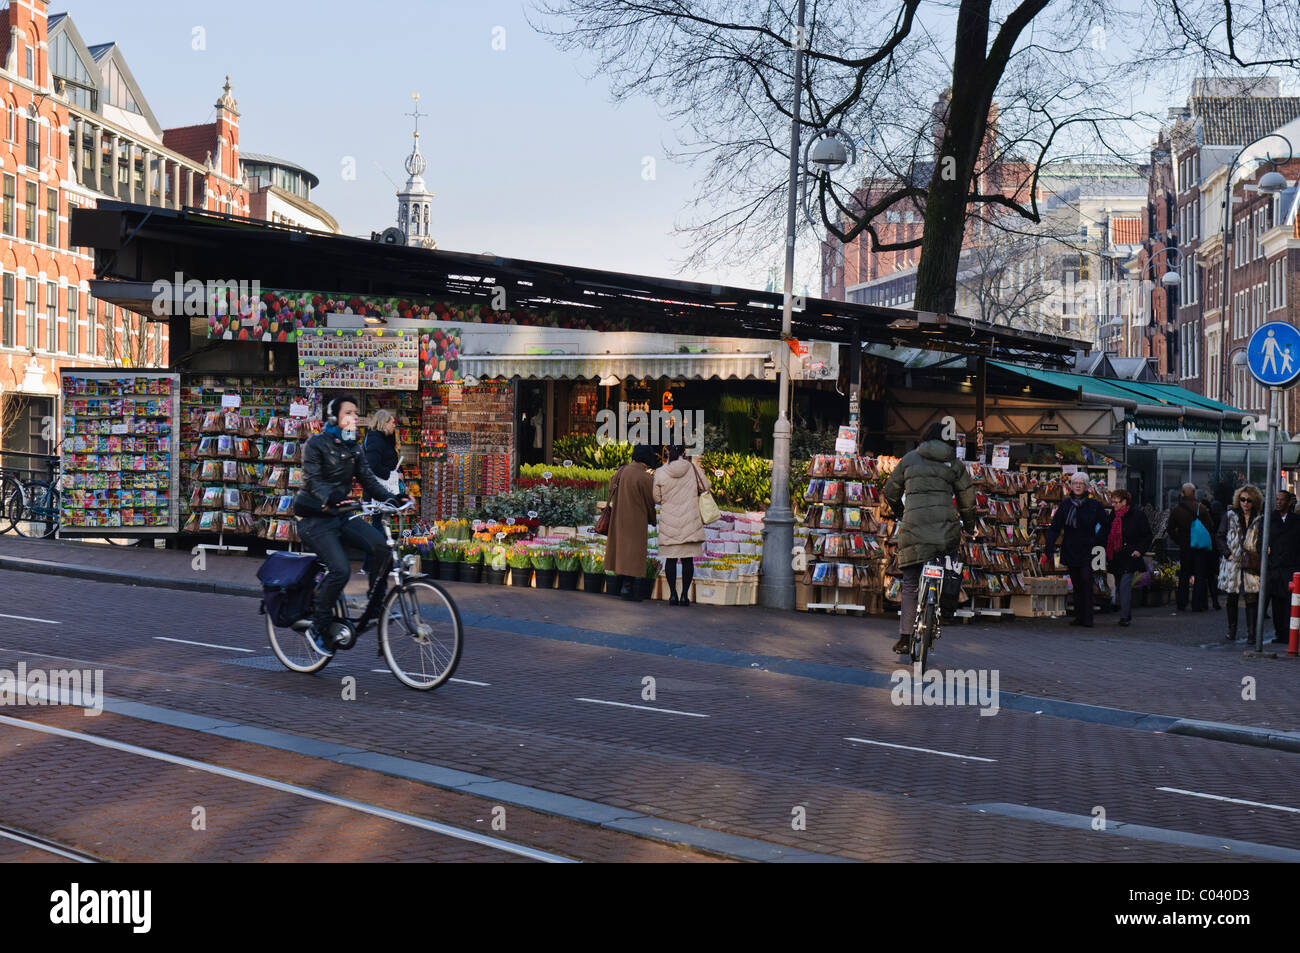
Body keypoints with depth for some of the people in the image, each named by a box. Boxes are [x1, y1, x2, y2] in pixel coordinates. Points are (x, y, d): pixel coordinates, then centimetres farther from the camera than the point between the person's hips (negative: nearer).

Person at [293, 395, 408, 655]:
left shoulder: (353, 448, 14)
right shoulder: (316, 444, -6)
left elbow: (368, 480, 7)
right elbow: (313, 481, -19)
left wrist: (392, 498, -11)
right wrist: (330, 497, -40)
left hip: (341, 515, 6)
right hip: (315, 518, -6)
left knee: (381, 546, -20)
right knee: (340, 569, -24)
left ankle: (373, 610, -7)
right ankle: (318, 627, -6)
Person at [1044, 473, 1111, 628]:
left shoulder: (1094, 505, 0)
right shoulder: (1065, 505, 5)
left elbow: (1106, 525, 10)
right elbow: (1055, 528, 5)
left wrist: (1097, 541, -2)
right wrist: (1049, 551, -2)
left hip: (1086, 551, -3)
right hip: (1070, 550, 3)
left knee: (1086, 581, -13)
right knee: (1076, 584, 8)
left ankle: (1087, 618, -11)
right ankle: (1079, 617, 14)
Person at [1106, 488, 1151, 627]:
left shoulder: (1137, 515, -5)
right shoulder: (1113, 516, 11)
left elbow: (1147, 536, 0)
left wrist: (1140, 550, -10)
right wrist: (1108, 552, 12)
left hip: (1130, 557, -6)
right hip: (1116, 557, 6)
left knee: (1125, 584, -16)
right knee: (1119, 586, 9)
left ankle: (1124, 616, -14)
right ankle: (1127, 615, 21)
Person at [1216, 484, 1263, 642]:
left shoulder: (1260, 519, 7)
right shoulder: (1229, 516, 8)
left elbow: (1263, 541, 12)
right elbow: (1219, 537, 7)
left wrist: (1258, 555, -4)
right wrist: (1228, 554, -6)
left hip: (1251, 564, -1)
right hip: (1232, 564, 1)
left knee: (1252, 599, -6)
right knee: (1231, 599, 7)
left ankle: (1251, 633, -2)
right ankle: (1231, 631, 18)